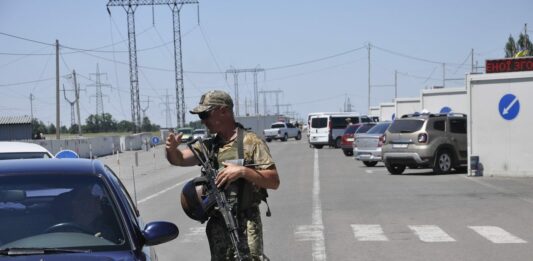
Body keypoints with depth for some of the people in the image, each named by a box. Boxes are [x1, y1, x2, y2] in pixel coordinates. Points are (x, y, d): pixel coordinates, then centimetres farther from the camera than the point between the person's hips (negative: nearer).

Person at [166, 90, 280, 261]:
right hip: (217, 225, 6)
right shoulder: (209, 146, 12)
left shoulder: (250, 142, -5)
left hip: (245, 223, -6)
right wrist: (172, 149, -17)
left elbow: (274, 181, -9)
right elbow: (179, 159, 5)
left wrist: (242, 171, -21)